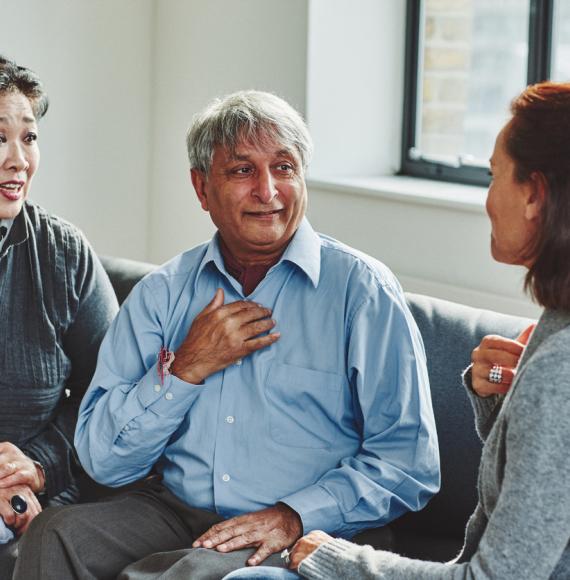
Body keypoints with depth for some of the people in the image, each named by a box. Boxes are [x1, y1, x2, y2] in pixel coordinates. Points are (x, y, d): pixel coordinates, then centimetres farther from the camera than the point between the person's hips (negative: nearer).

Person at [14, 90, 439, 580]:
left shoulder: (361, 288, -1)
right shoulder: (163, 293, 9)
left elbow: (410, 462, -5)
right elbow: (103, 461, 4)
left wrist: (295, 516, -17)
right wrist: (185, 369, -8)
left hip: (301, 540, -4)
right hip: (176, 515, 5)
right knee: (57, 534, -23)